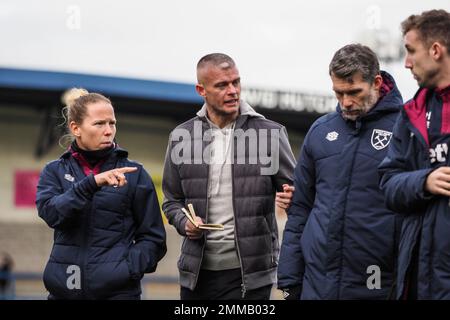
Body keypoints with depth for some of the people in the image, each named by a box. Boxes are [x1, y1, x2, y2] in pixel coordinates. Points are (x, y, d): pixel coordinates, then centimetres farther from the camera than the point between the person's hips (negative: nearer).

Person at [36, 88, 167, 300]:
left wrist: (126, 269, -12)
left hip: (118, 290, -1)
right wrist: (93, 182, -22)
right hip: (64, 289, 1)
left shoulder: (133, 173, 4)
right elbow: (50, 213, -11)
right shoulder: (55, 171, 8)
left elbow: (153, 239, 4)